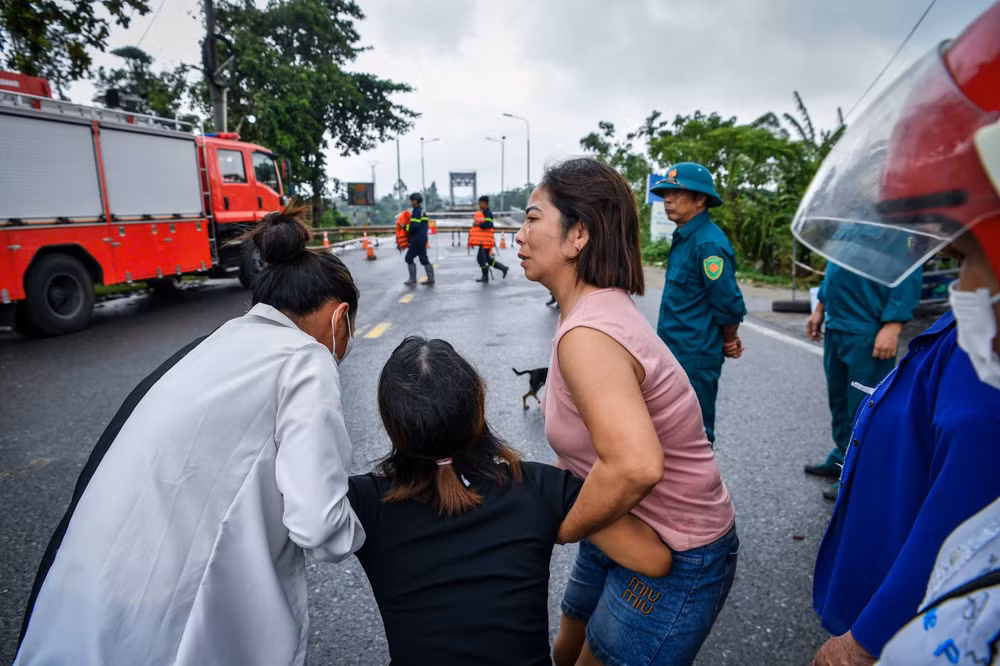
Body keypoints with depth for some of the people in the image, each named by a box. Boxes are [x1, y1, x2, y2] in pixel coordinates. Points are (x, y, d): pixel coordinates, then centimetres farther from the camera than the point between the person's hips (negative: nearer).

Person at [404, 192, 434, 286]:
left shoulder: (417, 211, -14)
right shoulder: (422, 211, 16)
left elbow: (415, 226, -23)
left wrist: (406, 227, -8)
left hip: (417, 240, -10)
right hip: (423, 238, 10)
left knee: (409, 258, -3)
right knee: (424, 259, 13)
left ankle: (412, 280, 0)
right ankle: (431, 279, 14)